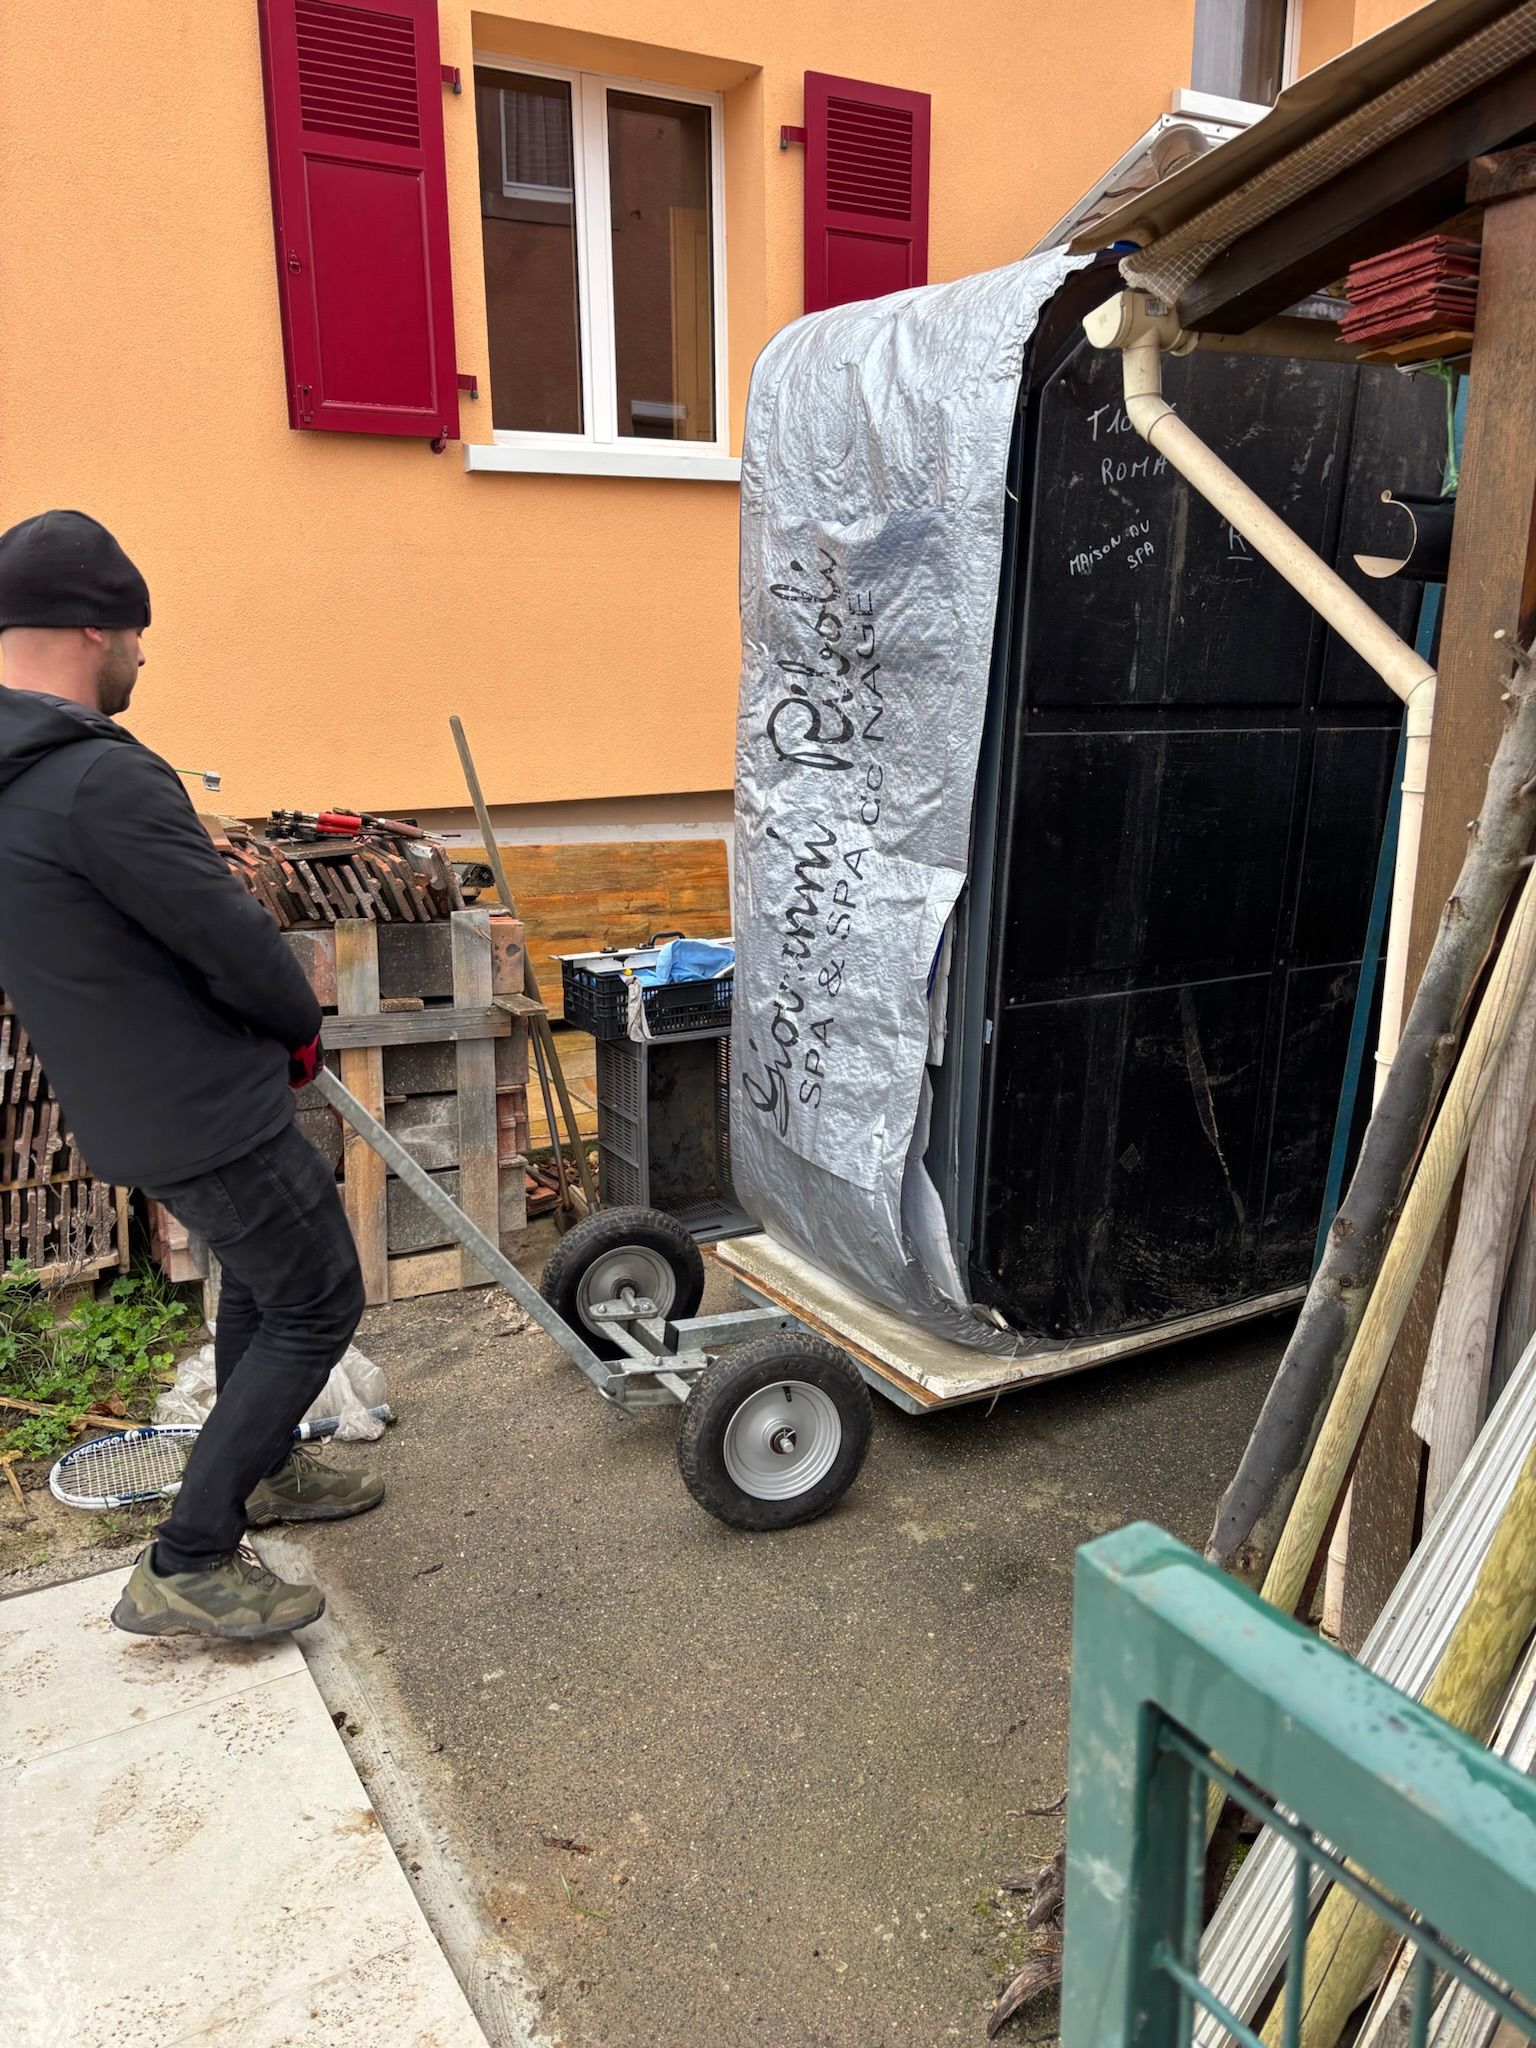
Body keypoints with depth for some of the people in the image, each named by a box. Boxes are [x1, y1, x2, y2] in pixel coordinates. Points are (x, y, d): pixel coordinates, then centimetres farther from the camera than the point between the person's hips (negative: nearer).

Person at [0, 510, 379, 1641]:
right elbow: (233, 938, -23)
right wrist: (304, 1028, -2)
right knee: (317, 1303, 3)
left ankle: (264, 1468, 43)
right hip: (206, 1110, -10)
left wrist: (273, 1031, 12)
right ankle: (186, 1566, 8)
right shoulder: (100, 776, -26)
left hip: (131, 1104, 10)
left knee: (261, 1278, 26)